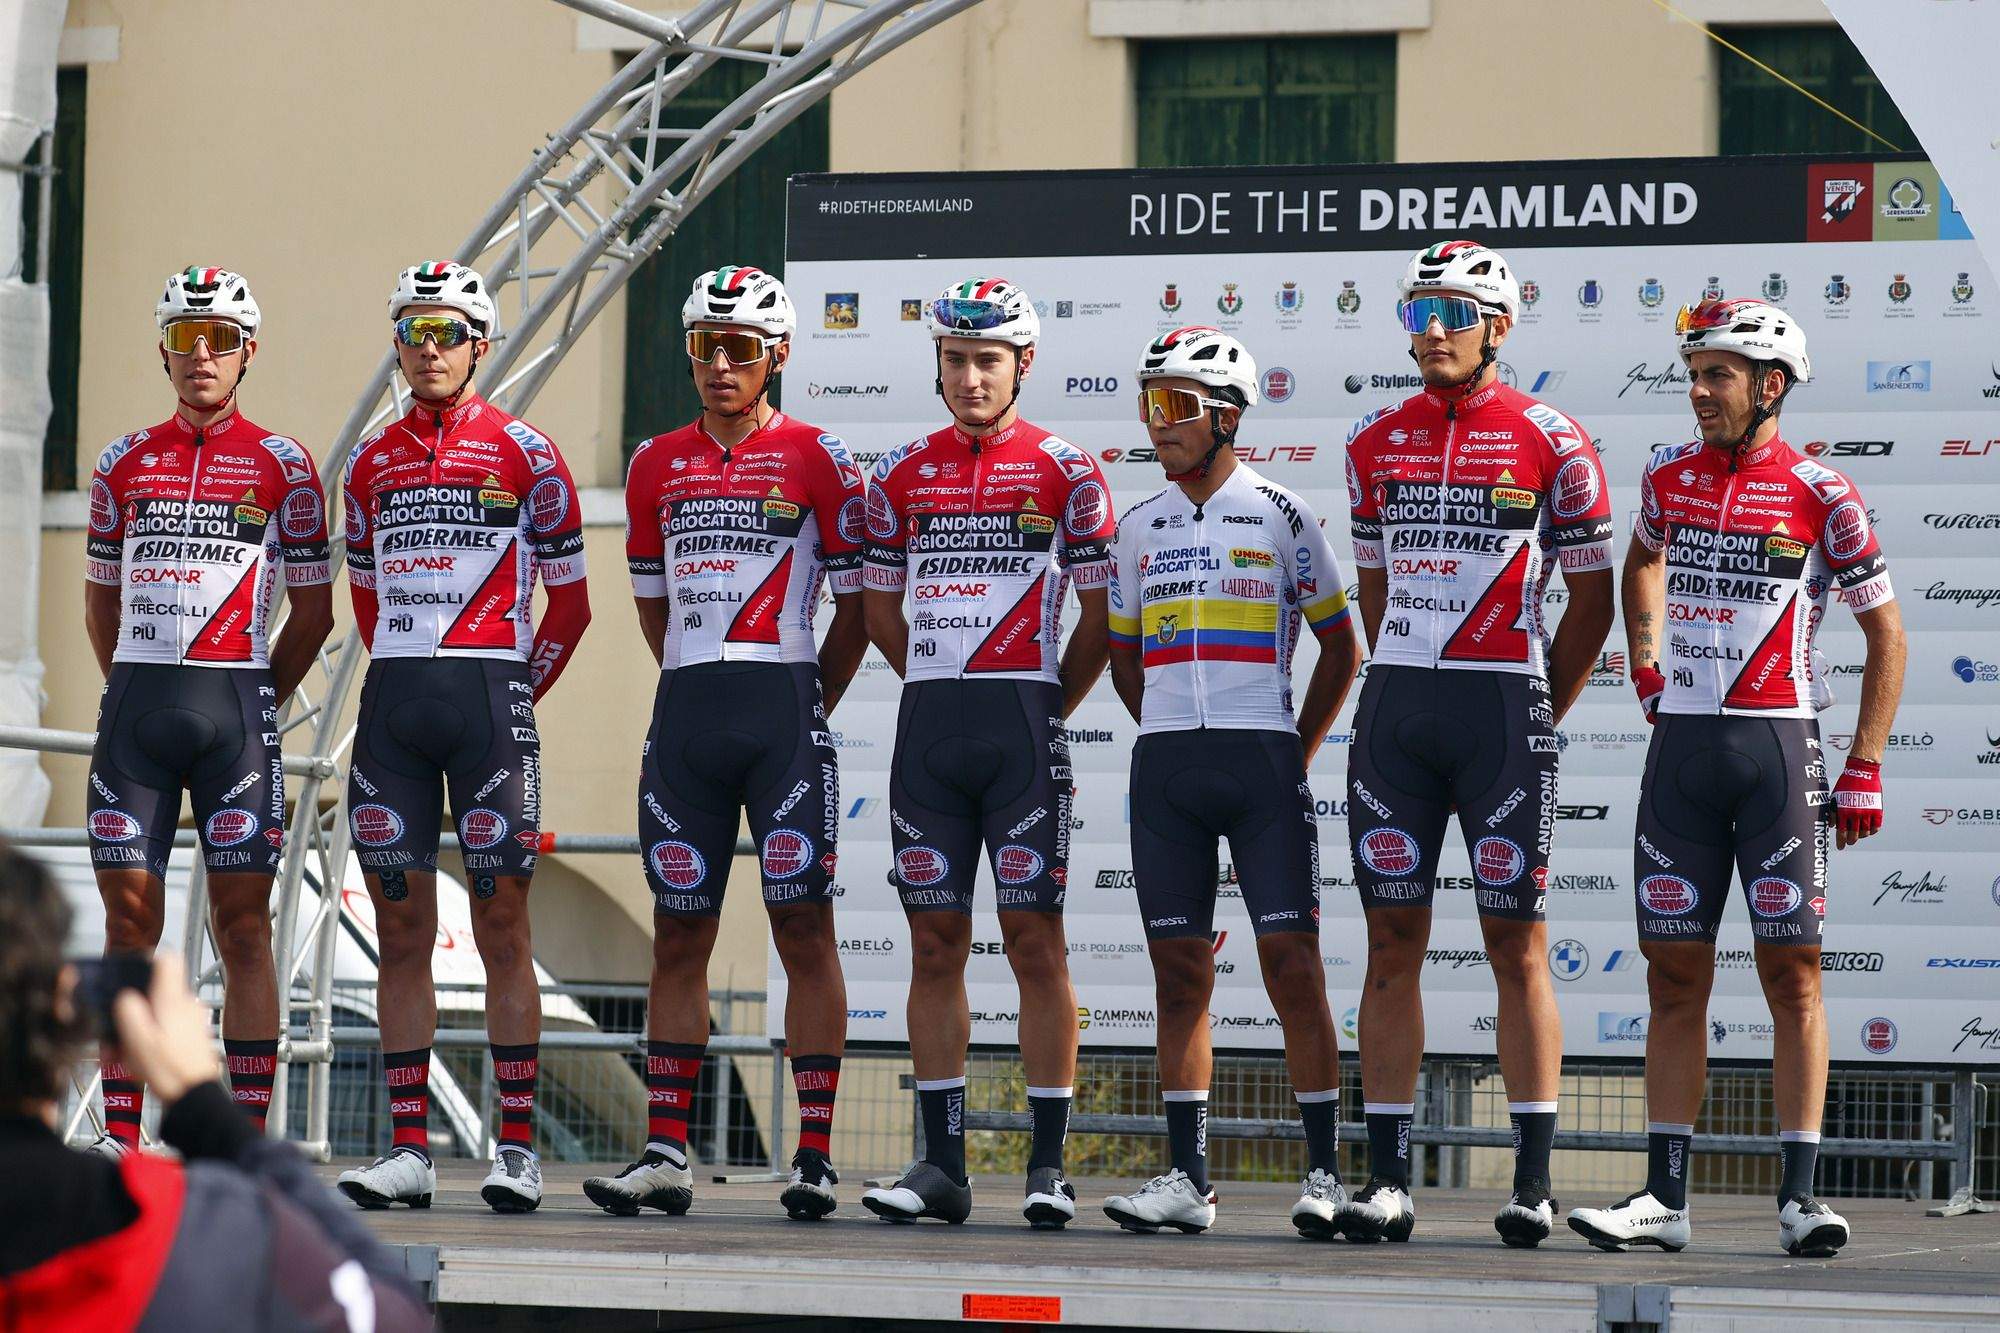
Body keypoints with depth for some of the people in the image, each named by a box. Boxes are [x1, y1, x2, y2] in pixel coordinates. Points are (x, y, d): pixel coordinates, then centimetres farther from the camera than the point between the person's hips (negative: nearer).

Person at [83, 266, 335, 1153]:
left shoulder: (280, 465, 3)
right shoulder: (124, 463, 11)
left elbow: (314, 609, 7)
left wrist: (256, 704, 7)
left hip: (236, 702, -2)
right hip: (136, 696, 2)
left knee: (242, 922, -2)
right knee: (130, 918, 0)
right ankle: (119, 1137, 3)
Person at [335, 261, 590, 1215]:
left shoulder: (522, 453, 1)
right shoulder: (371, 463, 14)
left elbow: (568, 600, 5)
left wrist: (514, 695, 2)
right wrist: (404, 678, 13)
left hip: (488, 692, -4)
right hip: (391, 703, 4)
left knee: (501, 929, -4)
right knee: (402, 934, 3)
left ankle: (517, 1149, -2)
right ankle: (408, 1152, 4)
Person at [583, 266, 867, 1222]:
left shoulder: (814, 458, 1)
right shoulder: (657, 464, 13)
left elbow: (856, 605, 3)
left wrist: (804, 705, 4)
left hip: (782, 702, -4)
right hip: (684, 712, 4)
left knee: (804, 929, -5)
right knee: (679, 937, 4)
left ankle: (814, 1159, -3)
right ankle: (665, 1154, 6)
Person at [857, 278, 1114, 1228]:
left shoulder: (1065, 473, 1)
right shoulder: (903, 474, 10)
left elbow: (1100, 616, 5)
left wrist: (1041, 708, 6)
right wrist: (945, 692, 14)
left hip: (1025, 727, -3)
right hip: (927, 723, 3)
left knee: (1035, 938, -5)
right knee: (935, 942, 3)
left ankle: (1049, 1164, -2)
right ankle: (941, 1164, 6)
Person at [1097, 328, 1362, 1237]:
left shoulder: (1278, 514, 1)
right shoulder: (1139, 527, 13)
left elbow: (1341, 649, 6)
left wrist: (1295, 752, 4)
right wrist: (1173, 740, 14)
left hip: (1261, 759, -4)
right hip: (1164, 765, 4)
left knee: (1291, 959, -7)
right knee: (1179, 970, 4)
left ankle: (1325, 1170, -4)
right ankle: (1187, 1178, 6)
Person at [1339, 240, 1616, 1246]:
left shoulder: (1550, 444, -1)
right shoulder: (1377, 444, 11)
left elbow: (1591, 598, 4)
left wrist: (1538, 714, 2)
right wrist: (1402, 697, 13)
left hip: (1503, 701, -4)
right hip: (1396, 705, 4)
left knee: (1517, 945, -2)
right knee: (1392, 942, 2)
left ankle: (1533, 1183, 1)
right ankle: (1386, 1179, 4)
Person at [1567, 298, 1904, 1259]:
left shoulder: (1820, 496, -5)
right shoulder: (1670, 476, 7)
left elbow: (1886, 635, 0)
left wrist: (1864, 772, -4)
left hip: (1777, 746, -4)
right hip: (1681, 746, 4)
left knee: (1792, 972, -4)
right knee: (1675, 976, 4)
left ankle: (1800, 1195, -2)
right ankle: (1665, 1197, 5)